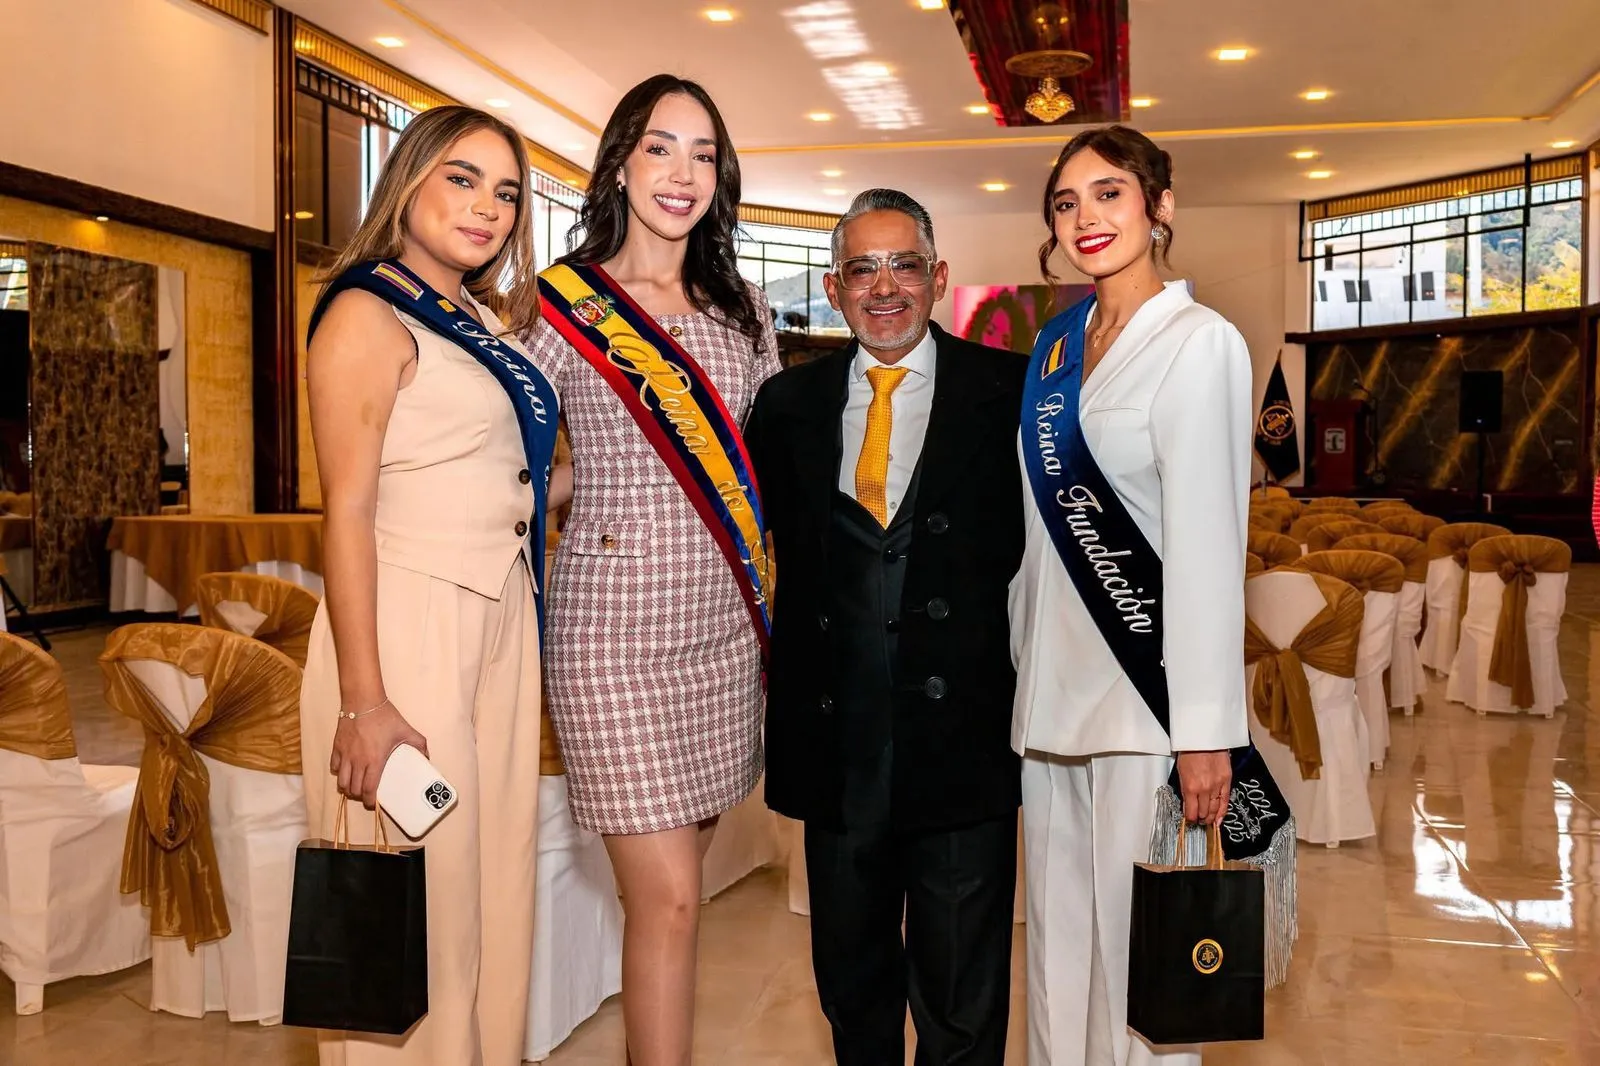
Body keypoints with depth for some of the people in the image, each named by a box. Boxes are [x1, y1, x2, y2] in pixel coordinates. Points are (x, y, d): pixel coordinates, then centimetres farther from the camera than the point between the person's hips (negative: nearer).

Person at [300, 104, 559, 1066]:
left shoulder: (487, 324, 14)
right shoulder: (369, 314, -8)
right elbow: (347, 513, -16)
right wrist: (364, 704, -19)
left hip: (501, 620, 8)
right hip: (409, 625, -8)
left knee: (496, 876, 15)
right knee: (420, 893, 2)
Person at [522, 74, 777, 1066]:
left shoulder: (742, 308, 11)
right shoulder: (563, 303, -2)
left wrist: (777, 601, 11)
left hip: (728, 622, 5)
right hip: (616, 622, -4)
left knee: (674, 884, 13)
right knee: (669, 900, -5)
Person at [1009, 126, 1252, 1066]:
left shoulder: (1199, 342, -8)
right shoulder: (1057, 348, 12)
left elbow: (1209, 546, -14)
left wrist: (1207, 731, -16)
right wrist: (1021, 663, 11)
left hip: (1145, 689, -6)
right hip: (1053, 688, 7)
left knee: (1138, 934, 2)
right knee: (1058, 927, 15)